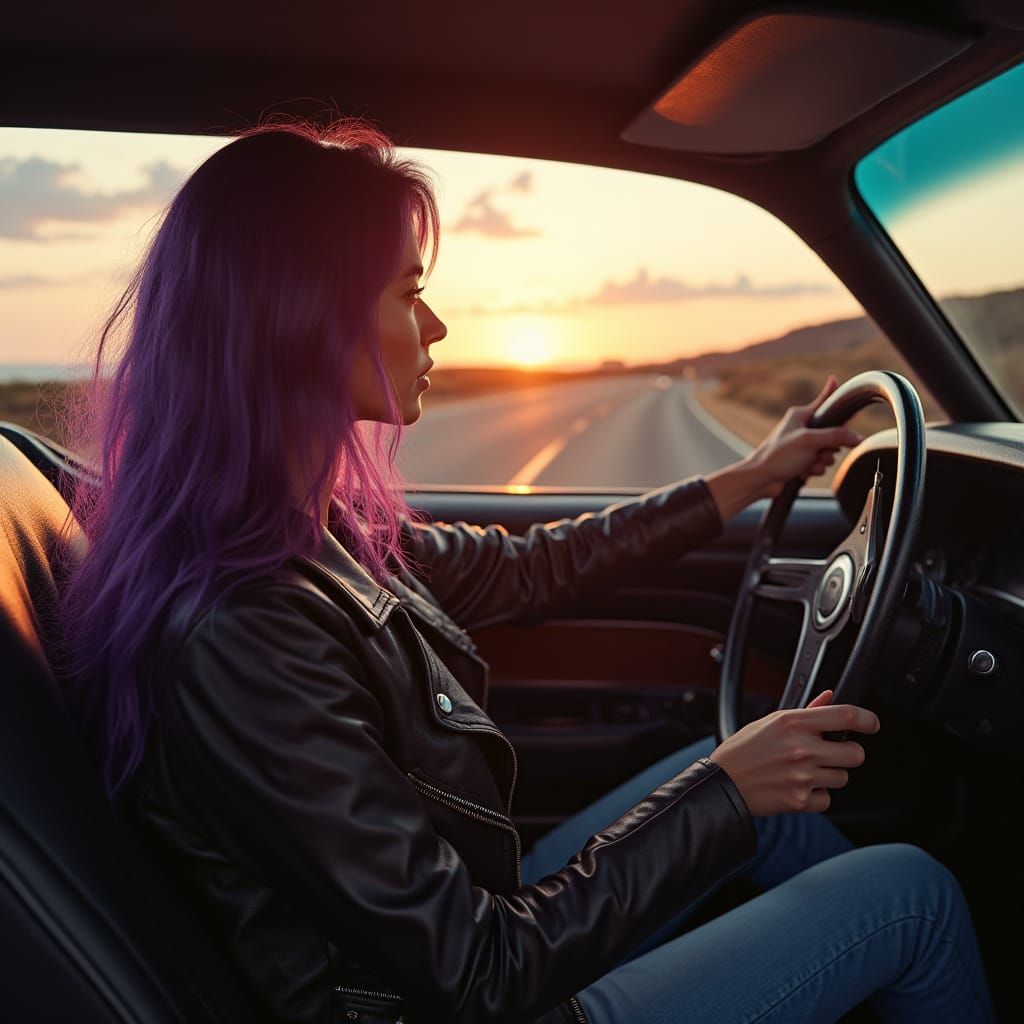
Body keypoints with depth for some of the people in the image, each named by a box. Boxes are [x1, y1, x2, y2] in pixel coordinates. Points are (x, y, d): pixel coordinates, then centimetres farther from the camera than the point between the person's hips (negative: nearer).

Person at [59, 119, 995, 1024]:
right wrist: (719, 789, -16)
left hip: (490, 928, 8)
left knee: (764, 785, 15)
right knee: (913, 892, -1)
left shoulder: (312, 523, -5)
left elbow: (525, 568, 8)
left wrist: (745, 480, 17)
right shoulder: (237, 635, -32)